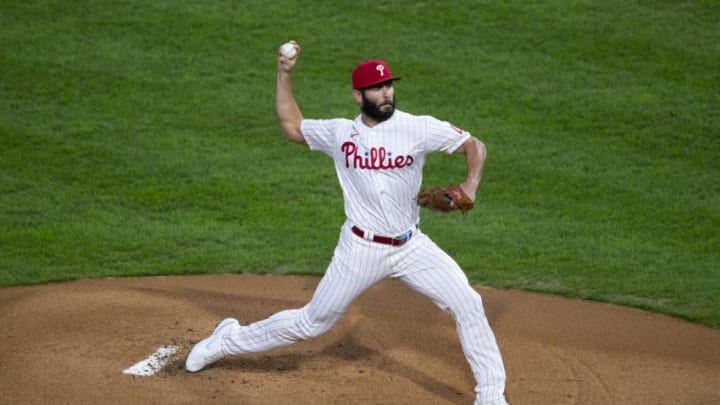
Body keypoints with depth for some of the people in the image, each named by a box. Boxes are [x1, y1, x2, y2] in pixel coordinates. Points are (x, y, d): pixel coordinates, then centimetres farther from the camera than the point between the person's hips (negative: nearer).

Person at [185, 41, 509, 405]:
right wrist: (284, 74, 5)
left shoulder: (418, 128, -9)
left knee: (468, 305, -11)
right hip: (361, 249, 0)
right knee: (313, 322, 8)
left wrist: (470, 186, -22)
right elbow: (290, 126, 11)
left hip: (411, 248, 1)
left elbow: (474, 146, -4)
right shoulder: (339, 134, -2)